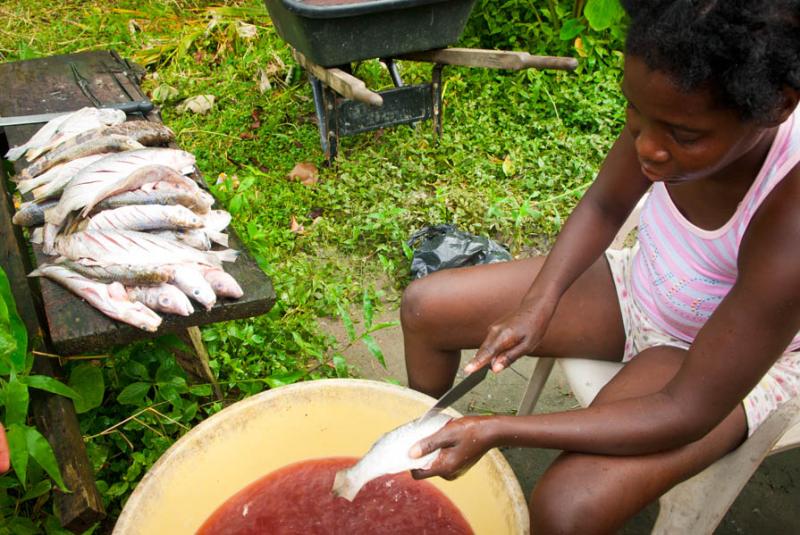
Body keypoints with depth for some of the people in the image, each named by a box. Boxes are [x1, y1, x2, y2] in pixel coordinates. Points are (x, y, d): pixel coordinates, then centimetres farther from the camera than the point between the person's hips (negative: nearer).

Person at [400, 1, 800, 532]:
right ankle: (417, 451, 27)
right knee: (425, 308, -1)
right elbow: (604, 207, -3)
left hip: (733, 355, -4)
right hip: (640, 288, 5)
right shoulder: (679, 101, -22)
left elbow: (688, 412, -29)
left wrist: (495, 430, -32)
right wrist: (537, 307, -17)